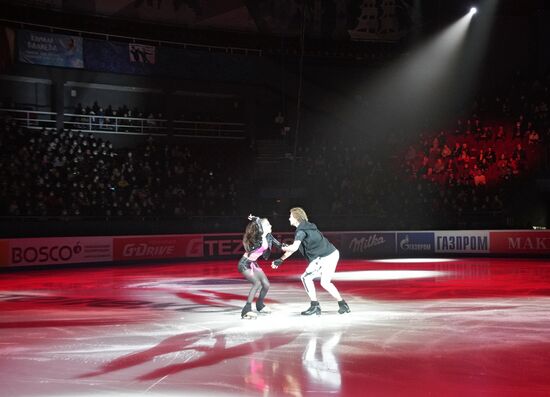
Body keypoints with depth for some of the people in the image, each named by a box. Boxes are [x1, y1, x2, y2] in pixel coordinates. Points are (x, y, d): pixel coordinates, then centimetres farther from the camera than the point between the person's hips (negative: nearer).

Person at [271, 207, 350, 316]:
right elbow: (294, 247, 20)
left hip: (325, 257, -10)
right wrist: (281, 259, 17)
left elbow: (294, 248, -26)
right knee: (325, 282, 17)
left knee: (306, 277, -4)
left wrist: (282, 248, -9)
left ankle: (315, 306, -1)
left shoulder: (301, 230, -13)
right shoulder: (307, 227, 18)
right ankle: (343, 305, 21)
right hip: (333, 254, 10)